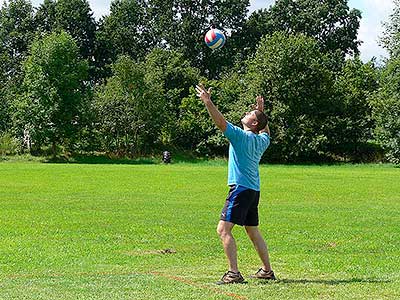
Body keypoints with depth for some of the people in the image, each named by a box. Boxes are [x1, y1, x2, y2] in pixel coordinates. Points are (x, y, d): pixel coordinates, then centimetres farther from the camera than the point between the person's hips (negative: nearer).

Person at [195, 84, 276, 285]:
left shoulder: (241, 136, -9)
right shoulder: (262, 140, 13)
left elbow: (220, 121, -18)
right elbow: (266, 131, 38)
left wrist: (207, 102, -17)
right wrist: (262, 111, 42)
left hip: (241, 189, -9)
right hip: (254, 190, 9)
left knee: (223, 229, -12)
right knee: (253, 232, 18)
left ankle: (234, 273, -20)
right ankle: (267, 271, 23)